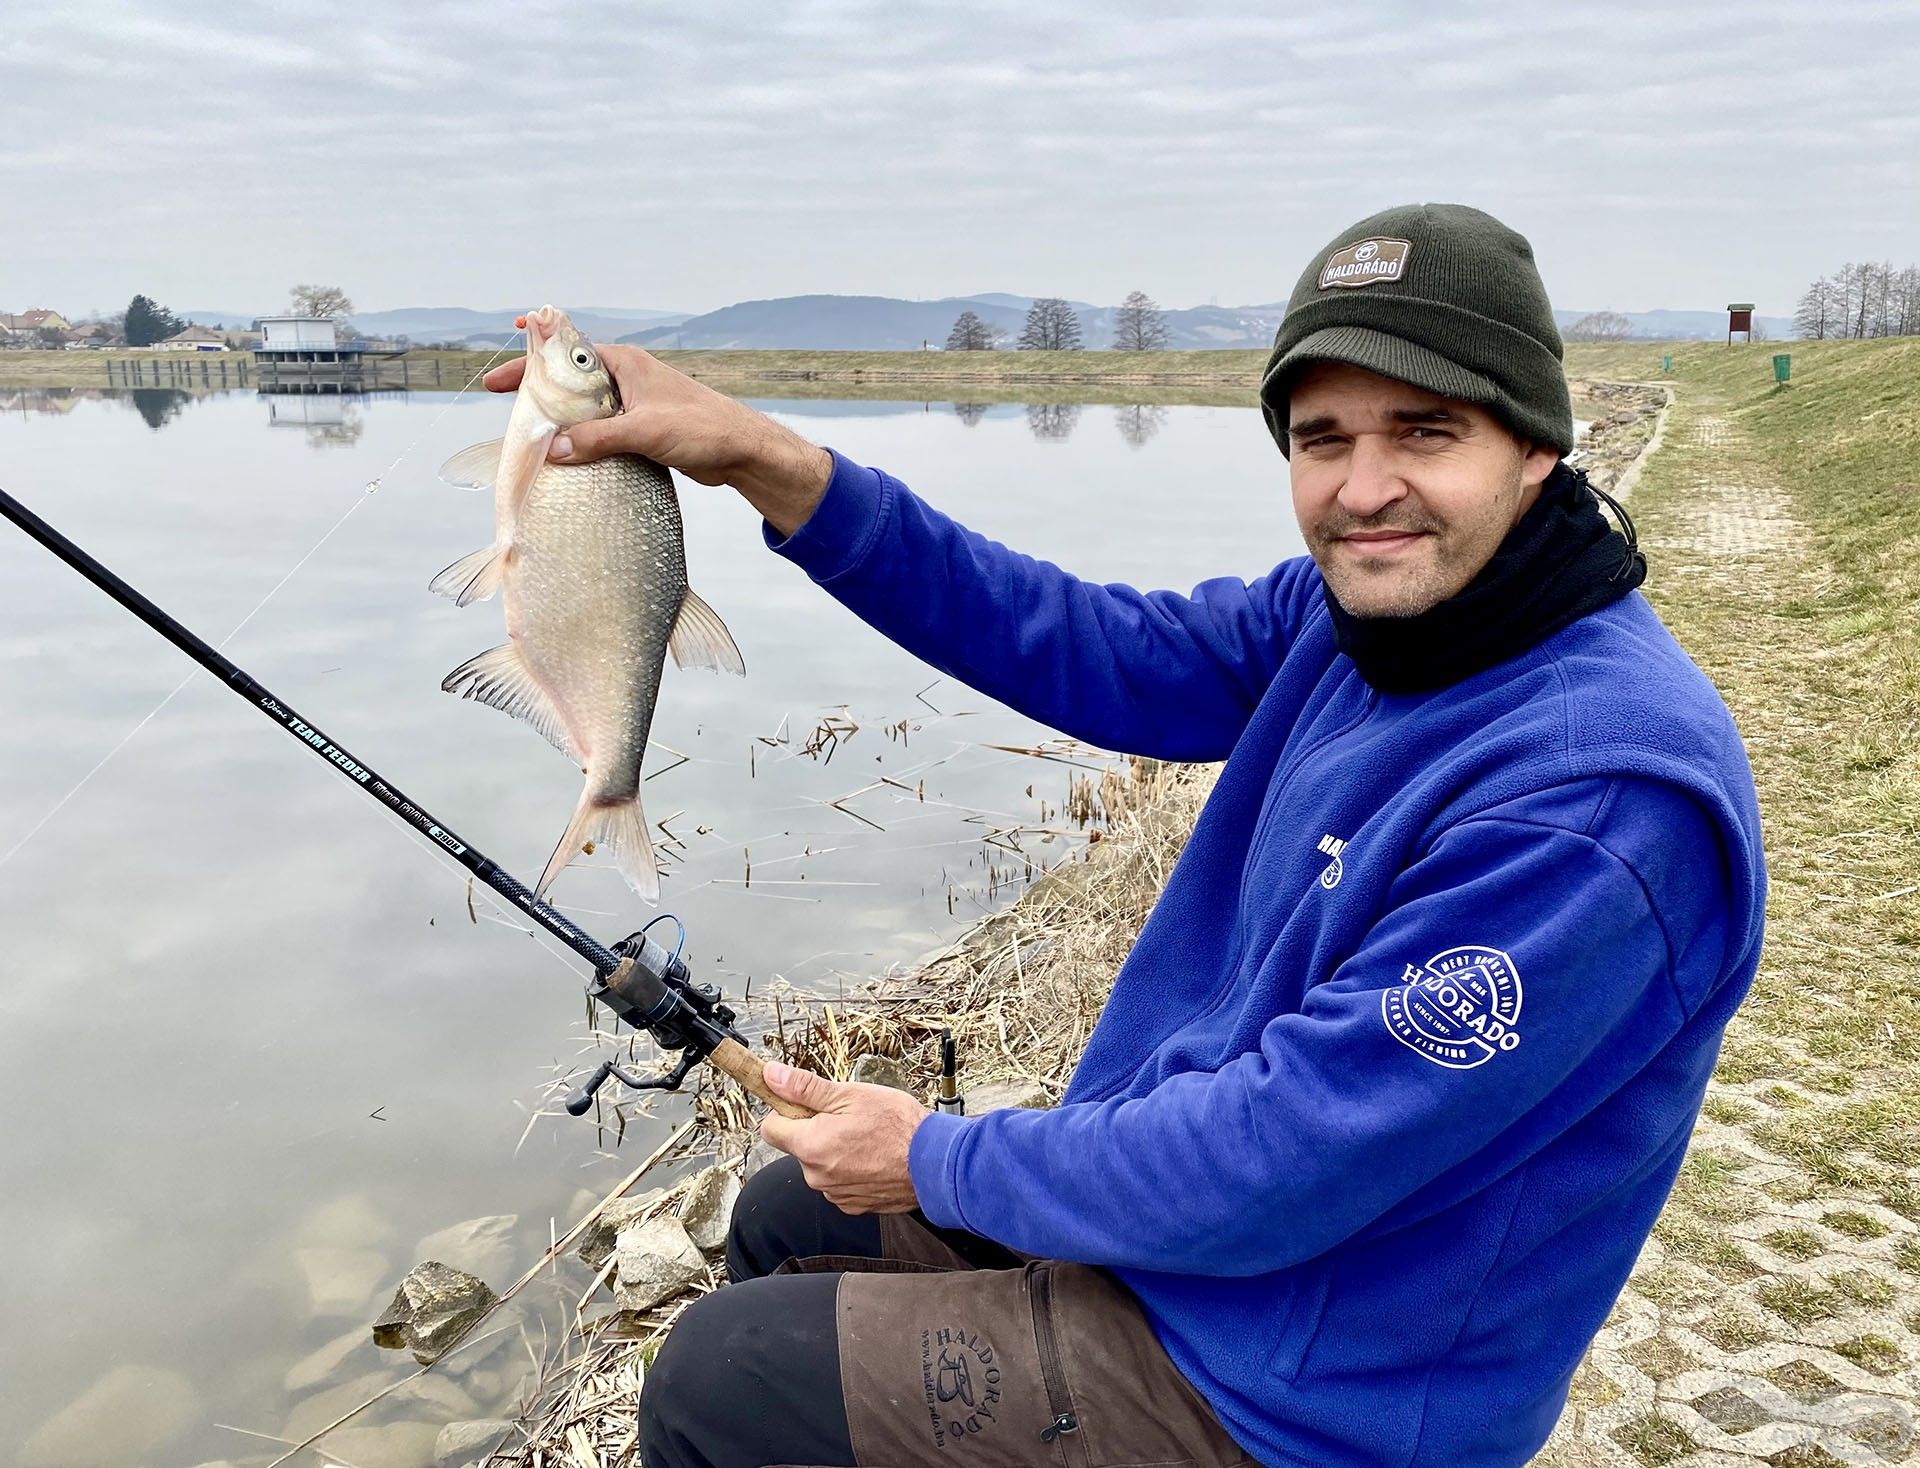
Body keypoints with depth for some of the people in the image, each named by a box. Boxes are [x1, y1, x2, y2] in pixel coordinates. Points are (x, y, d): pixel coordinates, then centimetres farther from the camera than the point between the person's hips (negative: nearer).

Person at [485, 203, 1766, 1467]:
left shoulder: (1610, 794, -31)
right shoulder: (1351, 614, -5)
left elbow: (1274, 1169, -31)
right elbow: (1091, 651, -5)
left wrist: (938, 1161, -16)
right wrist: (773, 466, -12)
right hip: (1180, 1181, 8)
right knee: (783, 1224, 19)